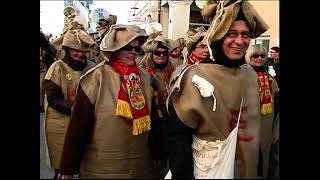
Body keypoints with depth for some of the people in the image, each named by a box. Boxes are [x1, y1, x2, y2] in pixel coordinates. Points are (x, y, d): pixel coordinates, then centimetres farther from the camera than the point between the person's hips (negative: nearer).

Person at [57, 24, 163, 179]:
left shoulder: (146, 78, -1)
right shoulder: (97, 77, -14)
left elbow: (152, 119, 7)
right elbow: (79, 124, -12)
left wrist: (155, 154, 12)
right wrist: (68, 167, -9)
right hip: (101, 167, -4)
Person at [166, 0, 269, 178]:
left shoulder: (251, 74, -2)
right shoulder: (196, 77, -21)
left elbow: (253, 125, 9)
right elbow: (178, 135, -19)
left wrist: (257, 167, 13)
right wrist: (184, 175, -20)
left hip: (247, 168, 6)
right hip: (208, 170, -5)